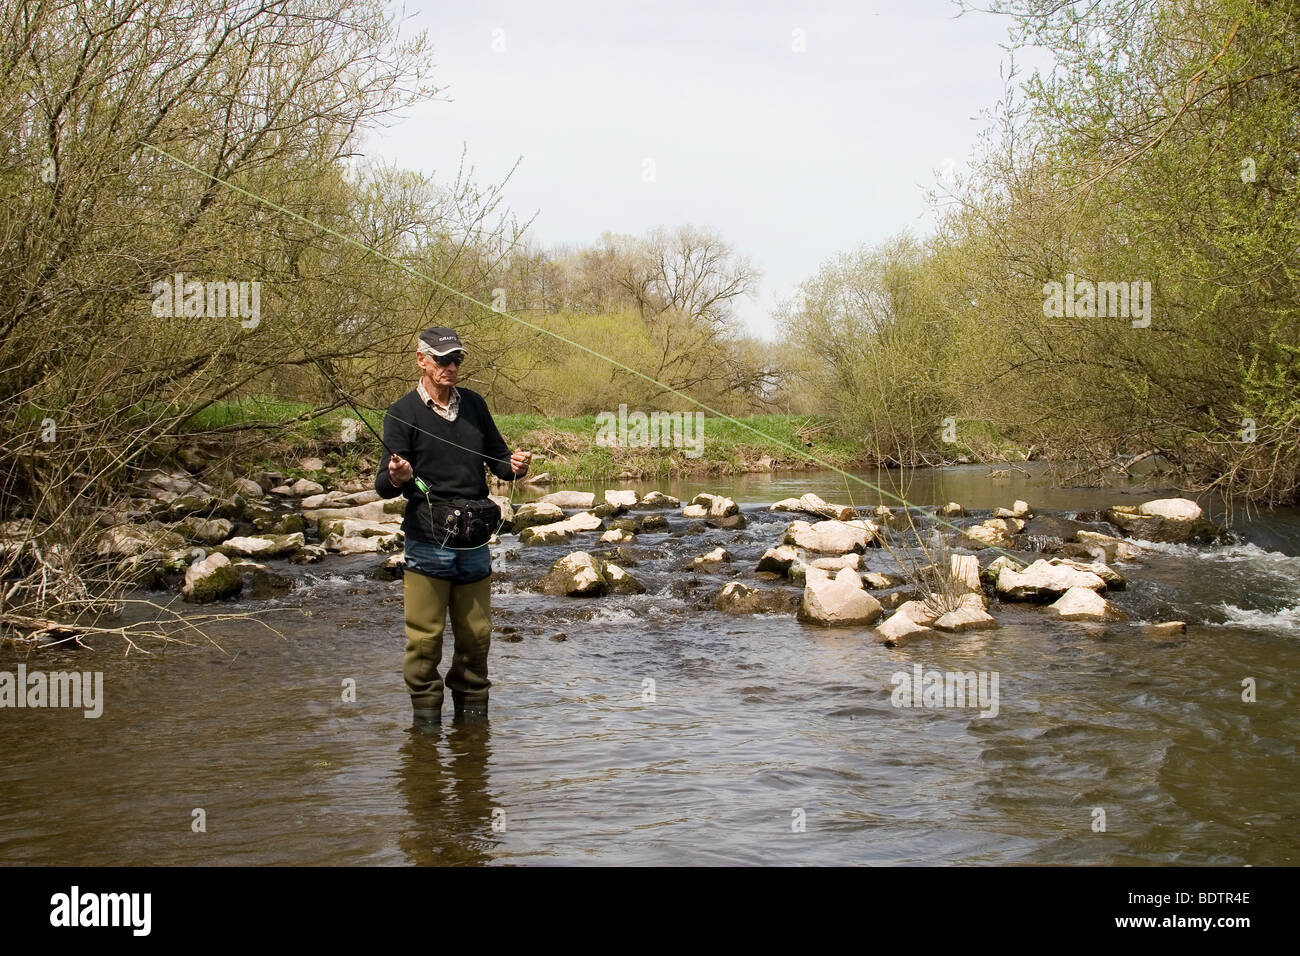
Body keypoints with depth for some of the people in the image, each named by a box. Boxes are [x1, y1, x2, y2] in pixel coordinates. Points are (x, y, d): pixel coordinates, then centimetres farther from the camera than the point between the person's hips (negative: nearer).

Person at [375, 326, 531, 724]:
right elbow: (383, 485, -7)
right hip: (427, 544, -4)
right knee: (425, 637, -3)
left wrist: (514, 466, -6)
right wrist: (396, 479, -30)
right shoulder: (403, 412, -3)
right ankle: (426, 714, 10)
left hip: (475, 541, 4)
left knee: (476, 636, 10)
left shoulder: (474, 404, 11)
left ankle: (472, 713, 24)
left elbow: (498, 458, 17)